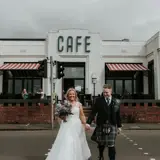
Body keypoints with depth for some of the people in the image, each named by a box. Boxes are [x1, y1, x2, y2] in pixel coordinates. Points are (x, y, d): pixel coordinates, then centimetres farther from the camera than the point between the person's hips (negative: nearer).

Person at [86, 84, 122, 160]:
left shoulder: (116, 102, 4)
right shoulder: (99, 100, -2)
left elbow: (118, 115, 8)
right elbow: (93, 112, -6)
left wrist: (119, 126, 11)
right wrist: (88, 123, -13)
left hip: (112, 125, 0)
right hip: (101, 125, 0)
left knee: (111, 144, -2)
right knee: (101, 143, 14)